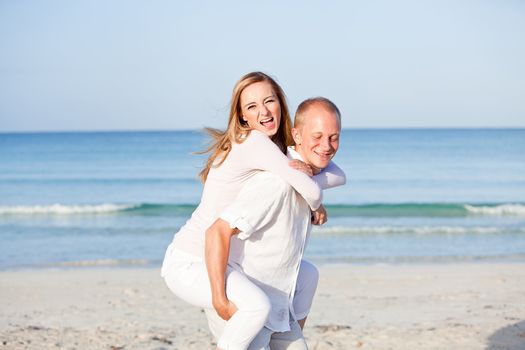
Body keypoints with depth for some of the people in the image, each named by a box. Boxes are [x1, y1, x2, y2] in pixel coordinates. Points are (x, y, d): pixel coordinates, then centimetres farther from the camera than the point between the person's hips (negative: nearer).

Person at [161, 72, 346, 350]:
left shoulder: (277, 148, 7)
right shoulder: (254, 142, -20)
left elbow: (337, 175, 5)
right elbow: (310, 191, -26)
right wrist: (314, 204, -4)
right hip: (187, 265, -10)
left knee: (305, 275, 21)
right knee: (256, 306, -36)